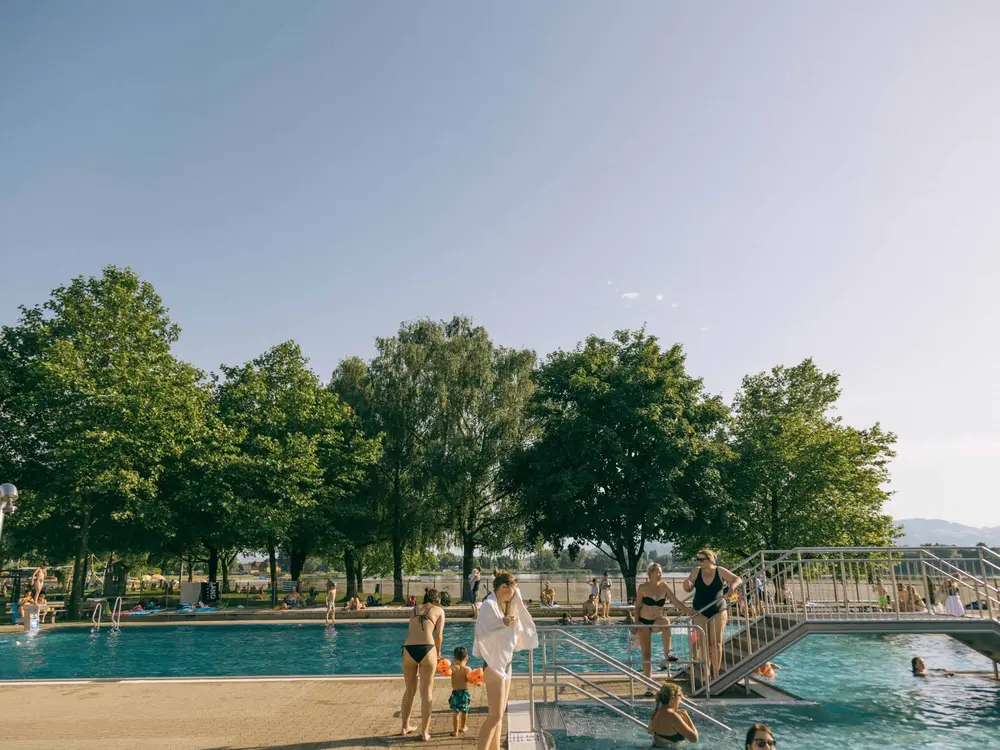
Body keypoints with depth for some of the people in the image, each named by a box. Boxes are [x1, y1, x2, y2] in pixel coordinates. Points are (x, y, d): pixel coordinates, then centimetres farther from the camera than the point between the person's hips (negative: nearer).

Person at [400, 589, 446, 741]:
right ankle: (424, 732, 12)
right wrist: (438, 651, 24)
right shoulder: (439, 611, 13)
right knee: (426, 692, 9)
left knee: (410, 690, 20)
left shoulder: (415, 609, 22)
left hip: (408, 649, 3)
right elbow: (438, 636, 6)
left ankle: (405, 727, 32)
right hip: (426, 648, -3)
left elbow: (411, 631, 15)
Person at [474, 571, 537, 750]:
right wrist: (502, 624, -29)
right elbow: (481, 634, -23)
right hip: (493, 663, -9)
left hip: (505, 663, 9)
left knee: (499, 714, 13)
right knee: (495, 716, -10)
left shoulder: (505, 605, 9)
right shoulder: (488, 605, -16)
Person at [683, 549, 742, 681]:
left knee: (716, 642, 1)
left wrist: (732, 586, -22)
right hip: (700, 612, 1)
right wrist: (687, 585, -28)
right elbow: (688, 589, -3)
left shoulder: (720, 571, -7)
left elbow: (738, 579, -1)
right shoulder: (696, 572, -5)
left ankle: (716, 673, 8)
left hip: (718, 611, -1)